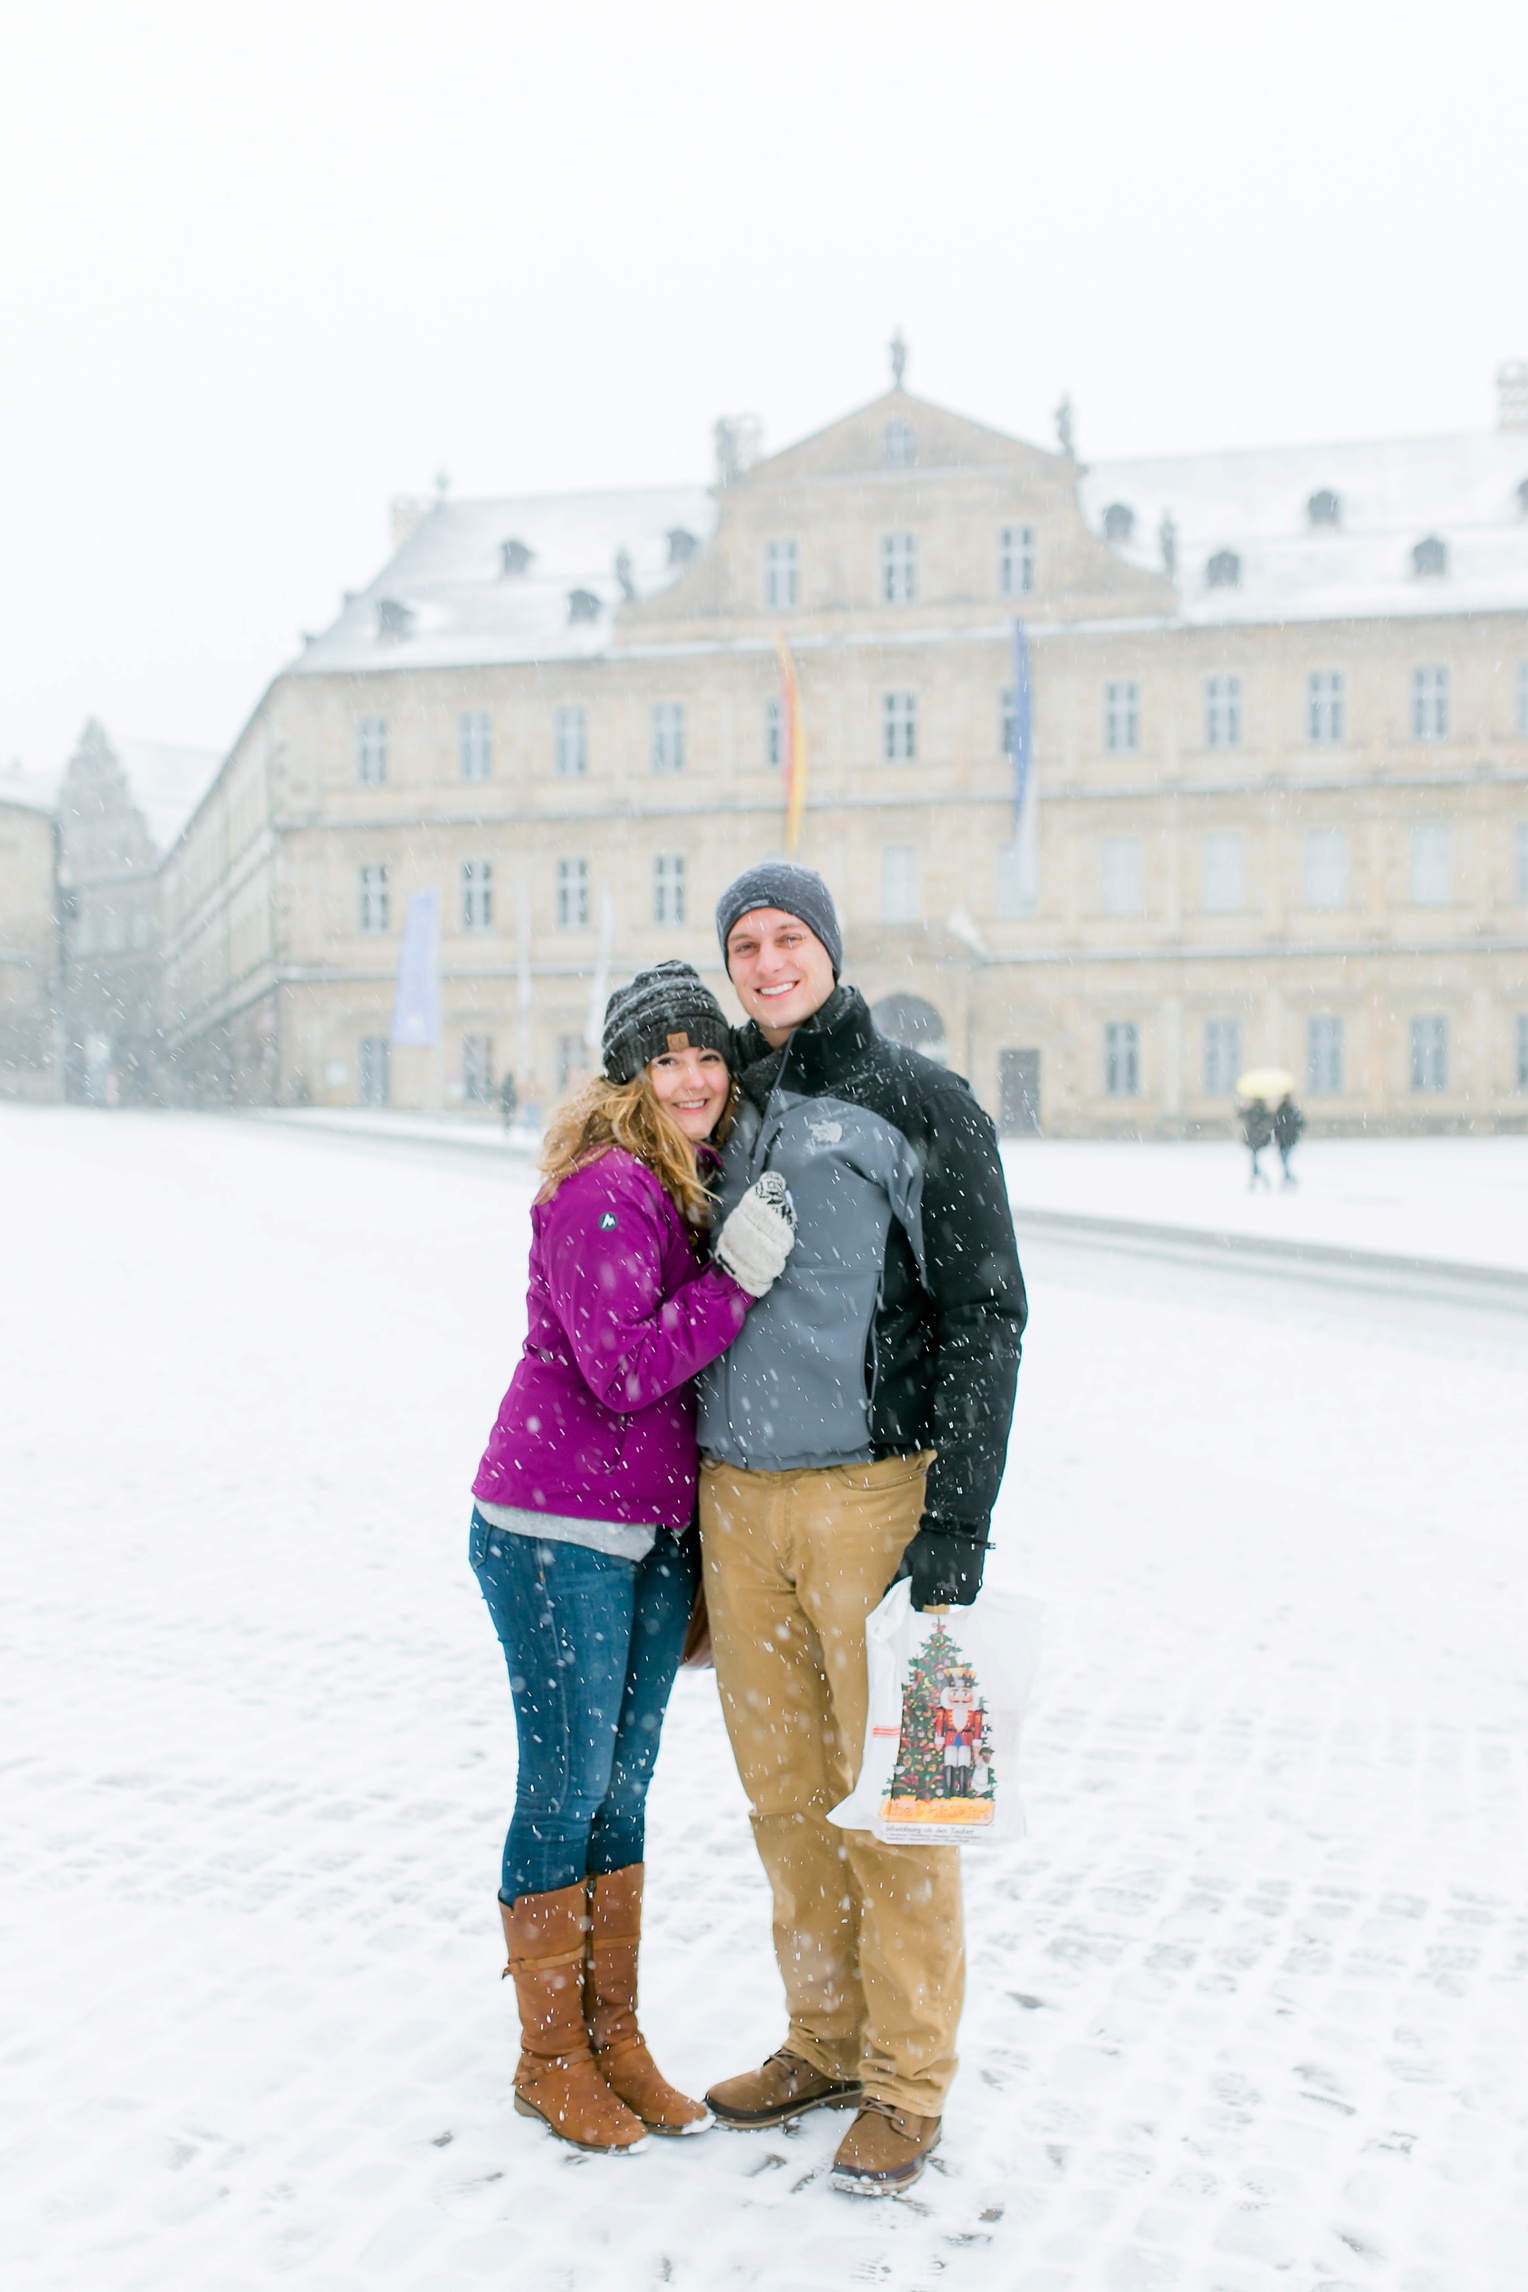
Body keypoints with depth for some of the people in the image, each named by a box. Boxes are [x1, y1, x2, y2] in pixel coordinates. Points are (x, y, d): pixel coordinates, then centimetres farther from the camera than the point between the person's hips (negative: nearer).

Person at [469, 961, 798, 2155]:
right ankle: (551, 2058, 19)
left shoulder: (696, 1188, 9)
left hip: (658, 1529, 8)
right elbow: (621, 1370, -23)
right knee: (565, 1789, 3)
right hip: (558, 1535, -8)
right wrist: (737, 1280, -23)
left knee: (624, 1789, 15)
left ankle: (616, 2037, 27)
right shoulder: (601, 1189, -17)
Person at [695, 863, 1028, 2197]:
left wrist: (958, 1524, -13)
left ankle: (908, 2085, 15)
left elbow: (986, 1312, -6)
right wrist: (687, 1512, 18)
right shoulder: (724, 1117, 14)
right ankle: (827, 2043, 28)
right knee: (786, 1793, 12)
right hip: (737, 1500, 5)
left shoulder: (923, 1108, -3)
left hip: (873, 1494, -5)